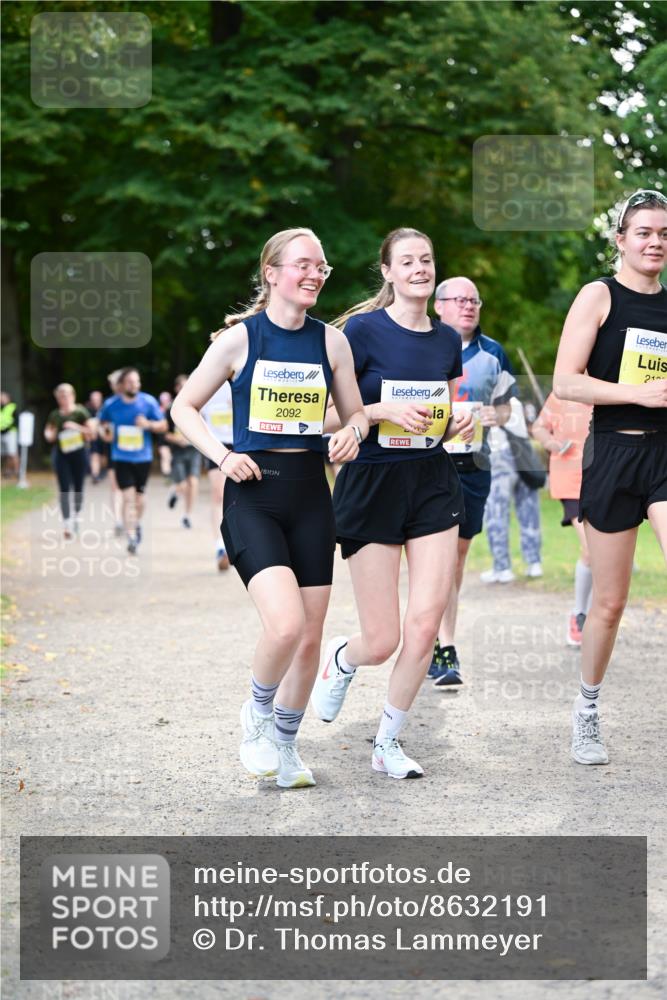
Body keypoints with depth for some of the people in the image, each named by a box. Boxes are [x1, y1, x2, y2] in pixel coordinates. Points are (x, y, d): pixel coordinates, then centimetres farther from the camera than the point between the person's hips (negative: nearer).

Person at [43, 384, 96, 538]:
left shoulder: (80, 412, -4)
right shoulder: (55, 415, 5)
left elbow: (92, 431, -7)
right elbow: (49, 433, 19)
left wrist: (77, 427, -19)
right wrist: (50, 434, -4)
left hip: (78, 452, -1)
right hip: (61, 454, 1)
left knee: (78, 487, 10)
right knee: (64, 489, -7)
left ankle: (77, 514, 35)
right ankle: (66, 522, -10)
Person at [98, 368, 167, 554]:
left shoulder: (148, 402, -6)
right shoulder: (111, 404, -4)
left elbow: (163, 426, 0)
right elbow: (103, 421, 17)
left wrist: (149, 425, -19)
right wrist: (107, 432, -4)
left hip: (143, 458, 1)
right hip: (121, 459, -1)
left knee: (139, 498, 12)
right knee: (128, 497, -13)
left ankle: (136, 523, 43)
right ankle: (131, 538, -16)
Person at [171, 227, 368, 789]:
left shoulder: (330, 341, 6)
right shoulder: (240, 337, -3)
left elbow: (356, 413, 16)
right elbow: (184, 408, 4)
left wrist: (353, 433, -7)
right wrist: (222, 455, -11)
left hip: (310, 494, 4)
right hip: (253, 494, -4)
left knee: (310, 637, 5)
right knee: (285, 624, -21)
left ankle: (286, 744, 26)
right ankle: (258, 715, 8)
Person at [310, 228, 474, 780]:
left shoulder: (448, 339, 9)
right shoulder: (363, 329, -8)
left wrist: (461, 423, -2)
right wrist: (388, 410, -22)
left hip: (435, 484, 4)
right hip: (372, 483, -4)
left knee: (425, 626, -8)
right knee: (383, 641, -3)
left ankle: (388, 742, 12)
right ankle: (342, 658, 35)